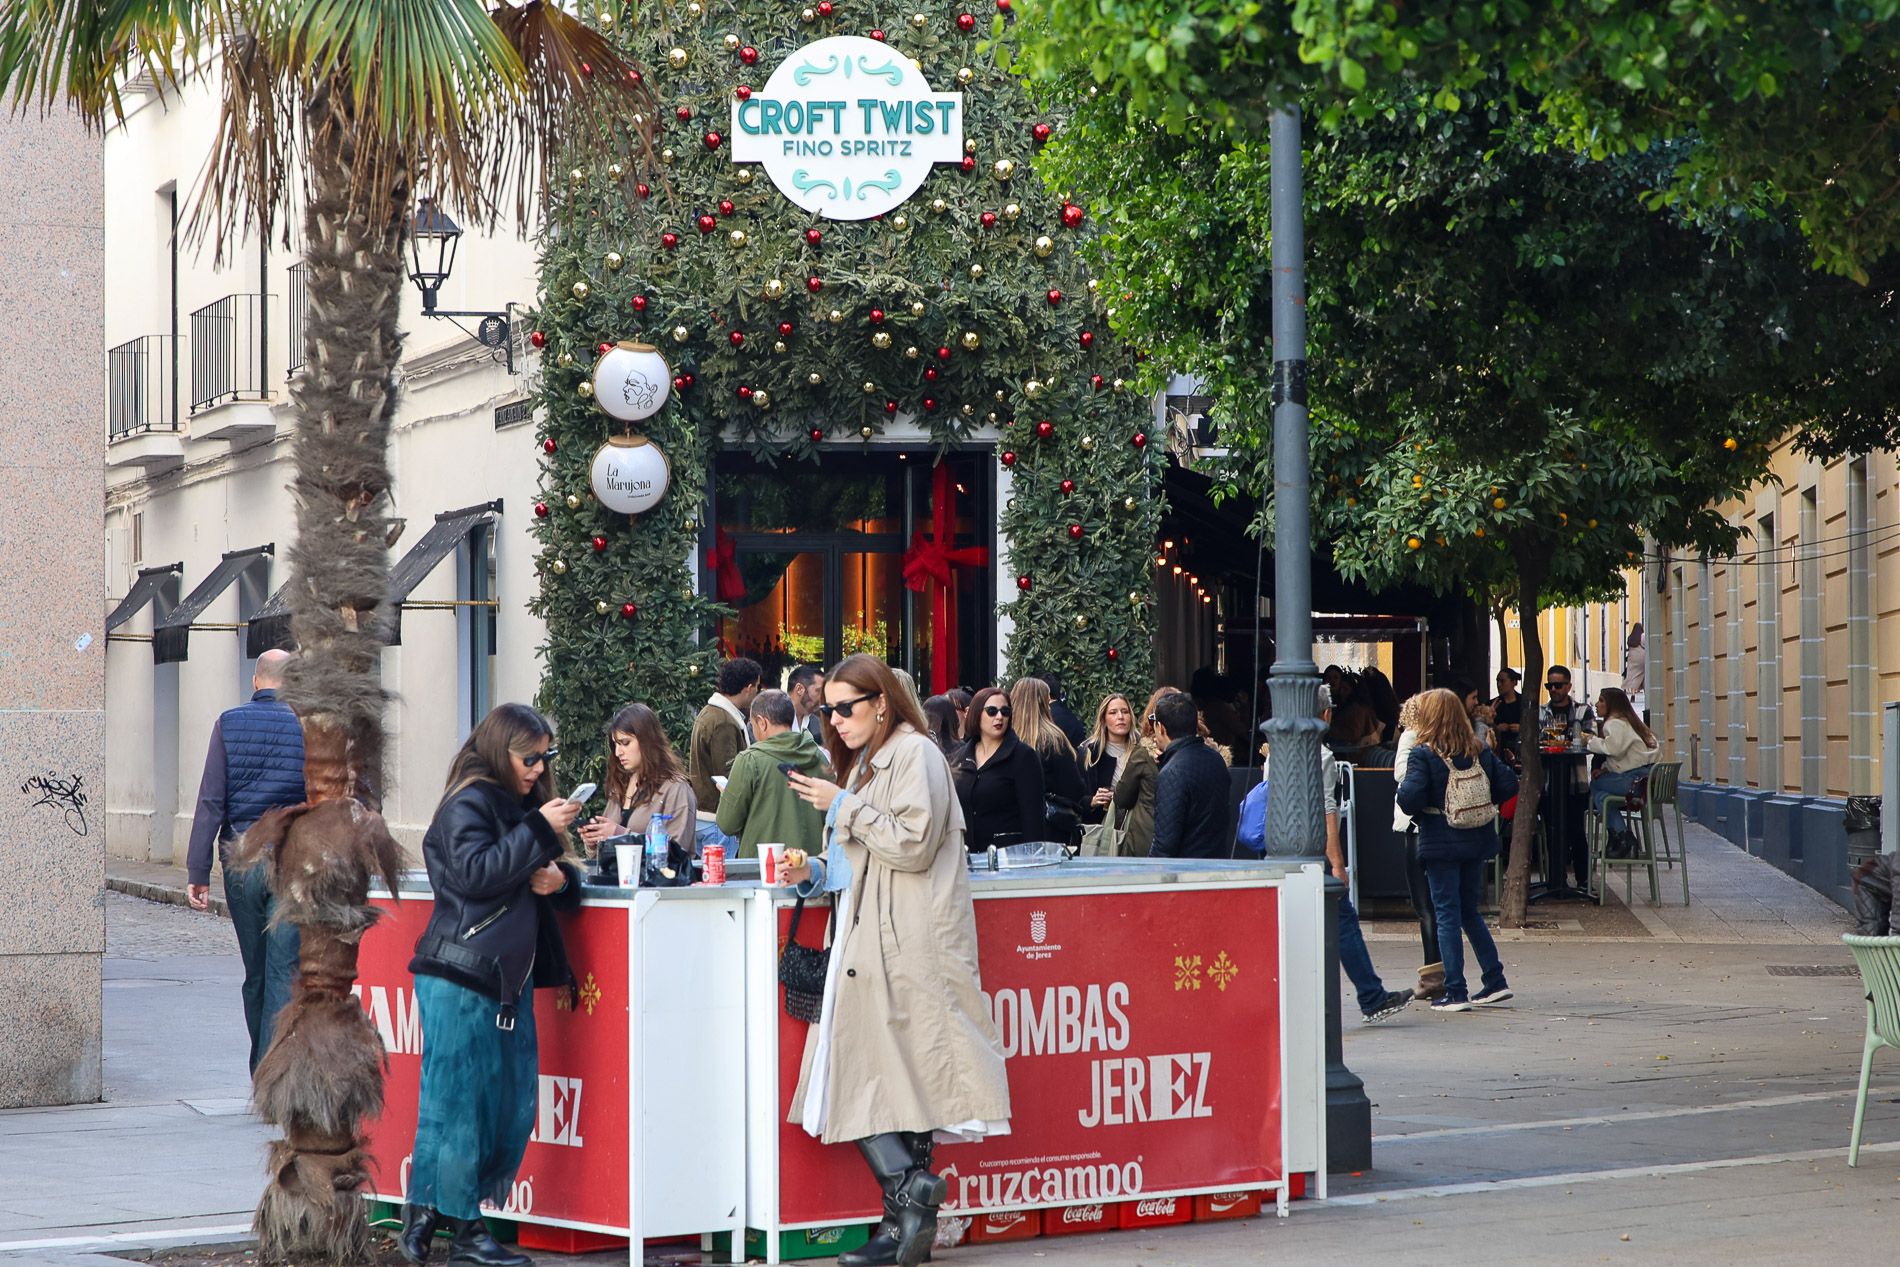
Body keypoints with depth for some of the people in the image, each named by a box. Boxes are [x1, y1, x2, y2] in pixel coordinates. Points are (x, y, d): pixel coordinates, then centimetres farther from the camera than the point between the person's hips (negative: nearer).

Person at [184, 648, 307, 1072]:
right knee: (284, 974, -3)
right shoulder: (308, 727, -1)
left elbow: (211, 802, -3)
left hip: (240, 861, 2)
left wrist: (197, 872, -2)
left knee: (255, 973, 14)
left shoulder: (229, 723, 1)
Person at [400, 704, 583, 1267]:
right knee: (457, 1099, -5)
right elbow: (474, 872, -20)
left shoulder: (519, 805, 20)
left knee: (513, 1104, 6)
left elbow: (544, 877, 23)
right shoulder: (468, 804, -7)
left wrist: (558, 879, -1)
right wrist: (539, 831, -20)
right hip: (460, 979, -9)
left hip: (509, 979, 9)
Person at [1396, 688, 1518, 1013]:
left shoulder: (1423, 755, -13)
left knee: (1447, 916, 1)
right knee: (1470, 912, 18)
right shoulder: (1480, 752, 2)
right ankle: (1496, 980, 17)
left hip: (1441, 845, -5)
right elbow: (1509, 785, 2)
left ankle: (1455, 992, 0)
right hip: (1476, 843, 5)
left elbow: (1410, 798, -23)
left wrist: (1404, 794, -1)